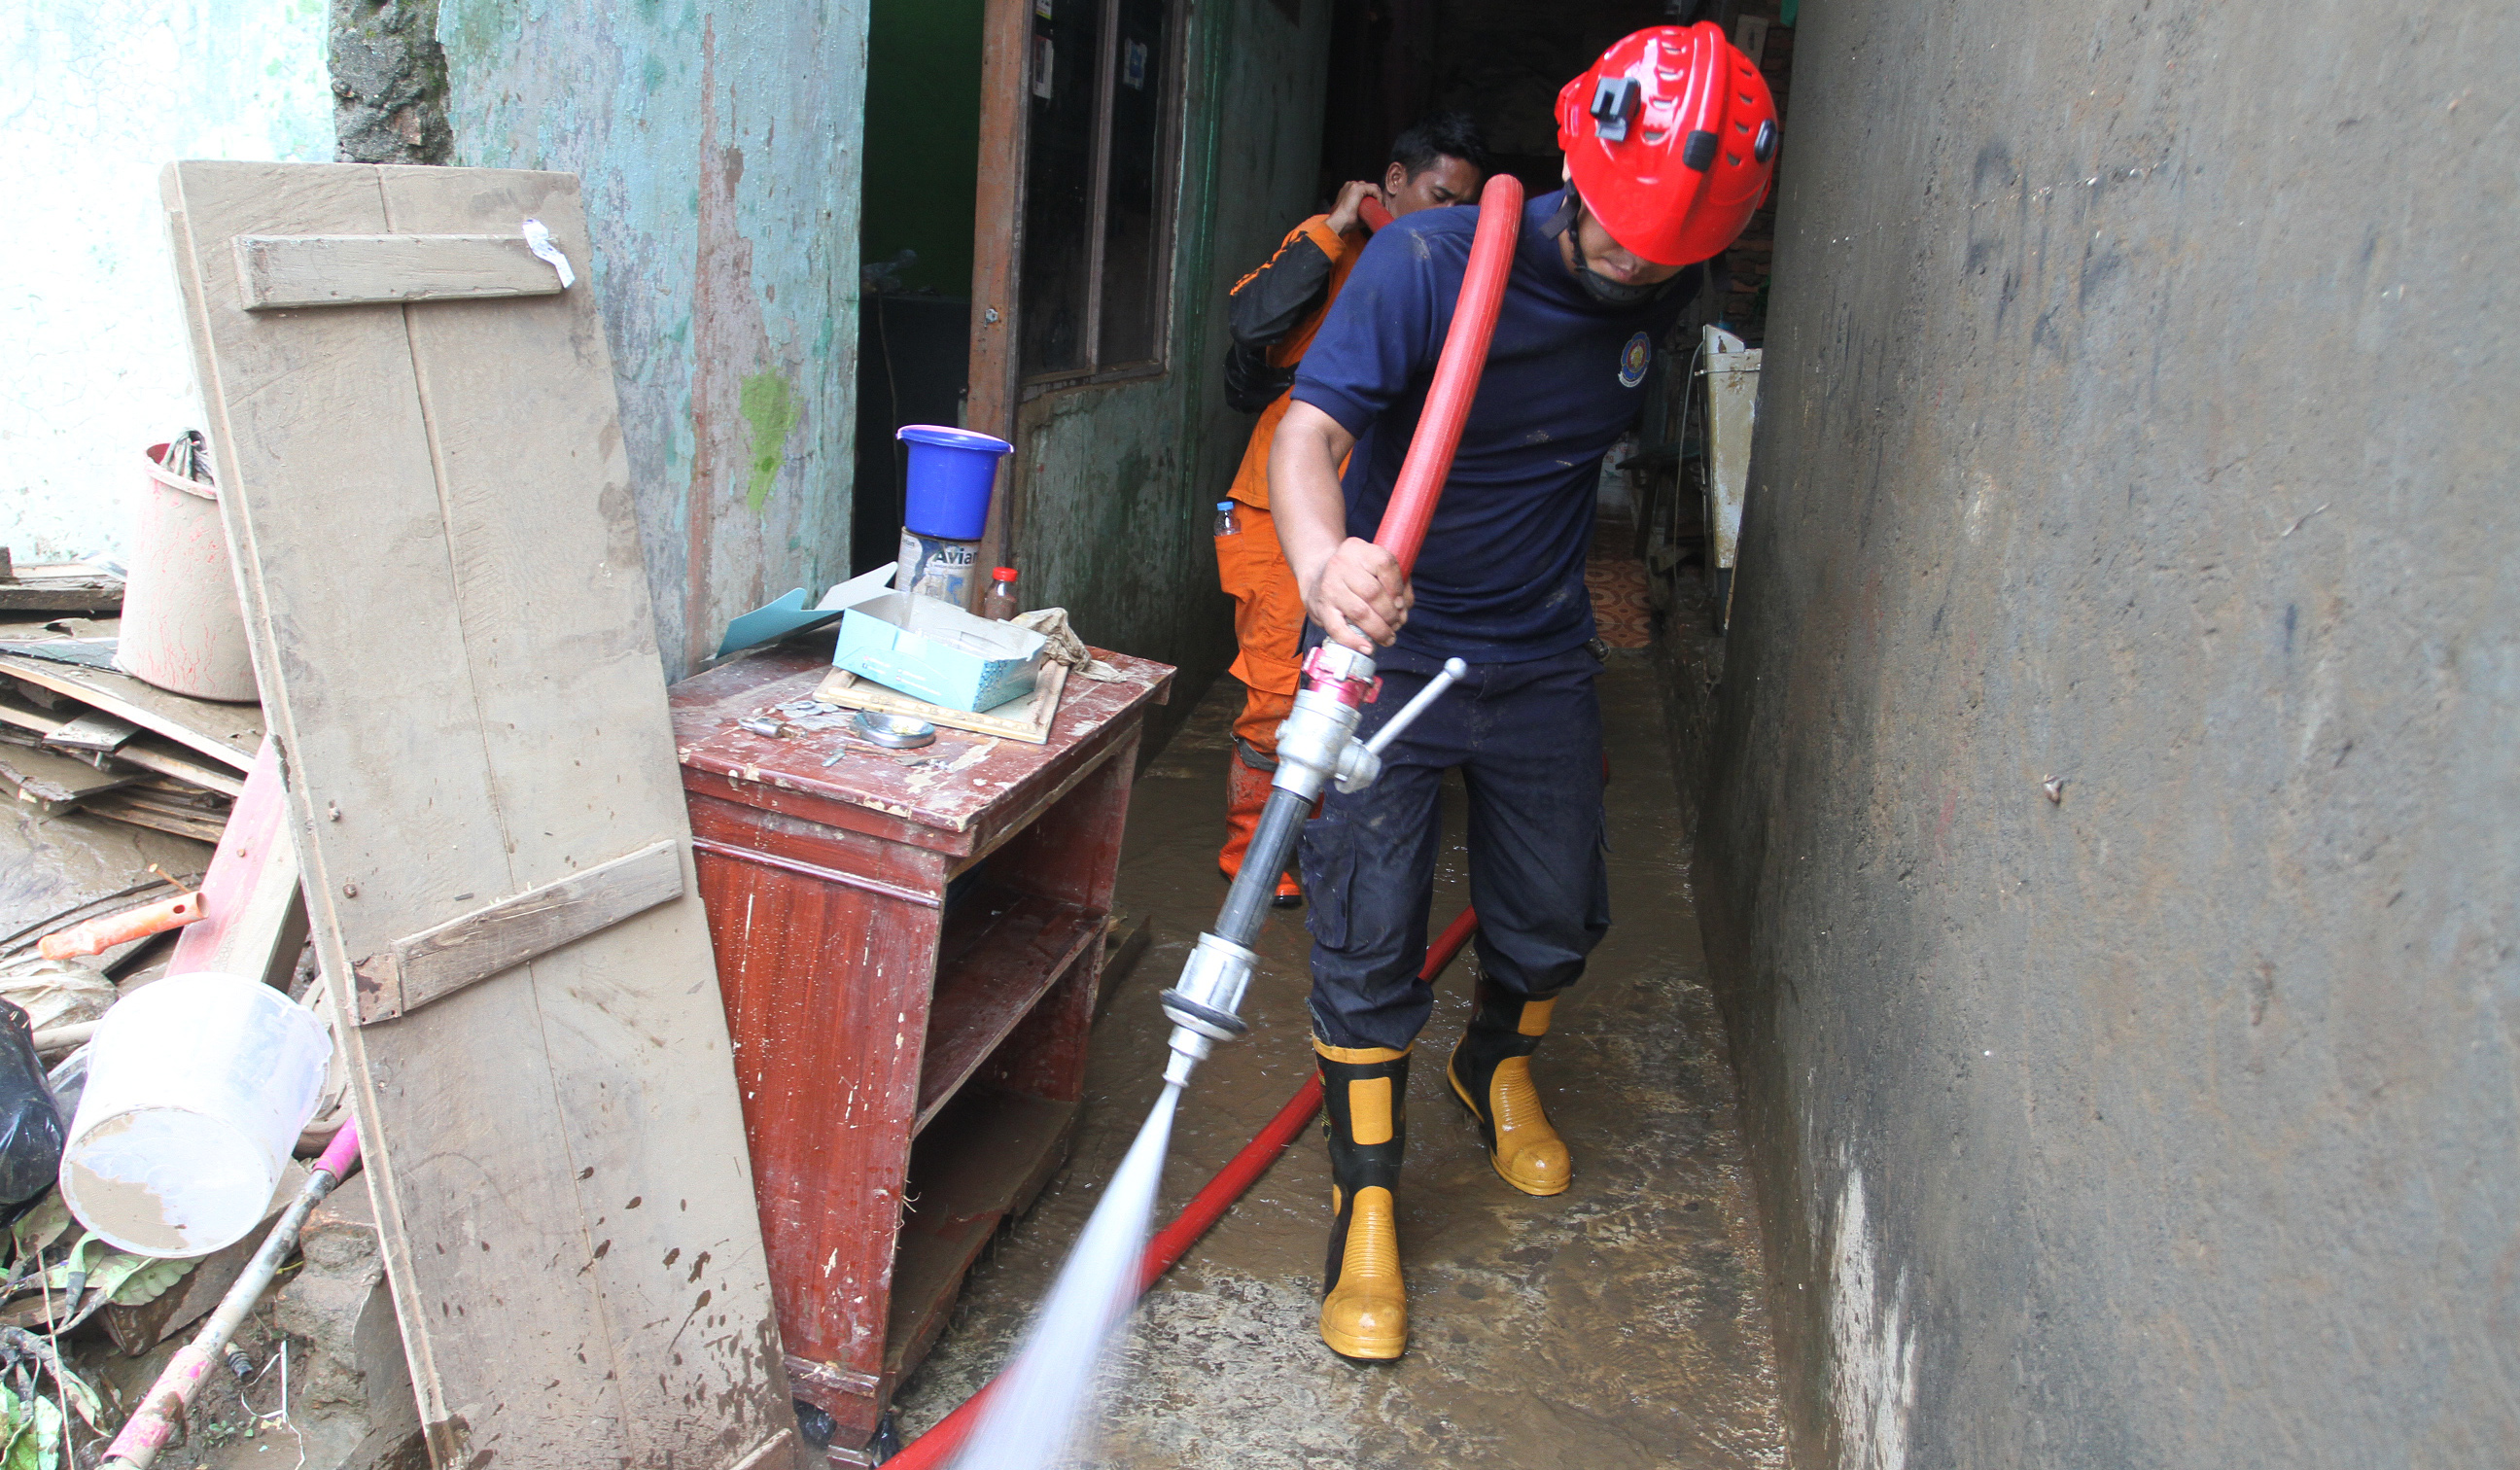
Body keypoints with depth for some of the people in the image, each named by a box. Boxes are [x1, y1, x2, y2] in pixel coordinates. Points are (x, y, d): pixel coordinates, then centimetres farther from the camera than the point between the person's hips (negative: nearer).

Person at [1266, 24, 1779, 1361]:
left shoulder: (1661, 293, -5)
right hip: (1390, 646, -4)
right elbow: (1308, 431, -34)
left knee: (1557, 917, 15)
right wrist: (1325, 564, -53)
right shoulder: (1429, 263, -22)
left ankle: (1496, 1068, 47)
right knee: (1368, 935, -5)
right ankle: (1366, 1205, 12)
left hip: (1541, 660, 5)